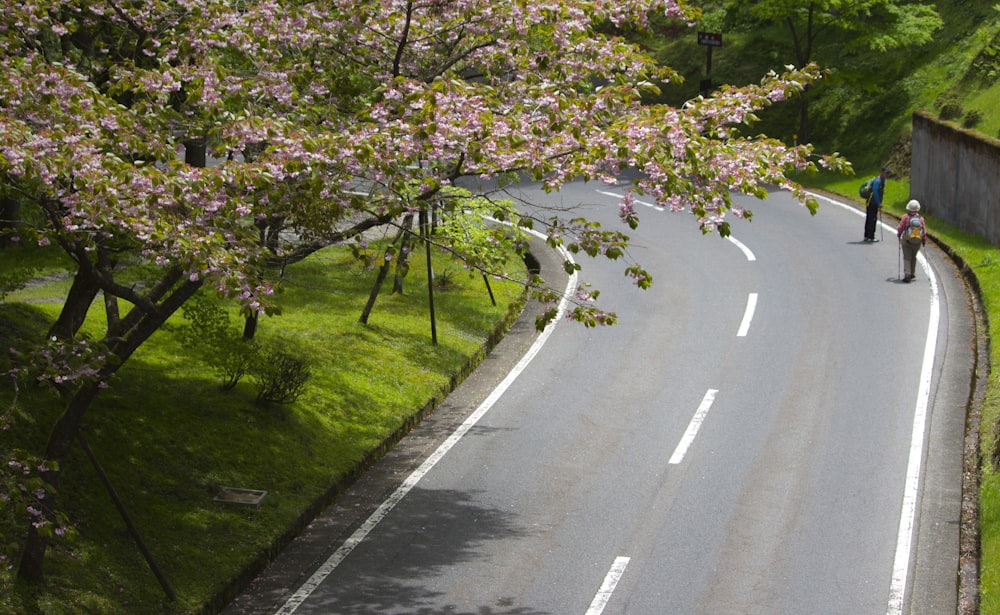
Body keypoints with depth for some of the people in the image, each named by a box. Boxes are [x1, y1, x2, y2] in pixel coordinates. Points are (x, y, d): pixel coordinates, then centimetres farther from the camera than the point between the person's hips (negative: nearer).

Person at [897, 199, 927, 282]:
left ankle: (908, 275, -10)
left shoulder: (906, 217, -11)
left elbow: (900, 227, -5)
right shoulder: (921, 218, -2)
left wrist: (898, 234, 16)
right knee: (913, 257, 22)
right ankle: (912, 273, 32)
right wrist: (924, 240, 17)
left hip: (907, 241, -3)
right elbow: (924, 231, 2)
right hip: (918, 242, 3)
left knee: (907, 258, 1)